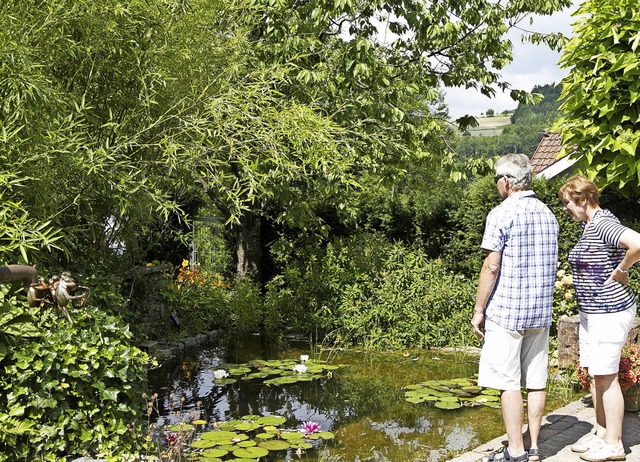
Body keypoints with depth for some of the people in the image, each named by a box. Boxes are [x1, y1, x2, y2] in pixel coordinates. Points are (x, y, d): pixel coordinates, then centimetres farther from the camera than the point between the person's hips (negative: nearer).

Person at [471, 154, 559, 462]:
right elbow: (551, 266, 17)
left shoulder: (502, 214, -11)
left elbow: (491, 266, -13)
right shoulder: (548, 214, 12)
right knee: (536, 380, 10)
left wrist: (479, 310, -7)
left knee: (508, 383, -1)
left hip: (506, 310, -7)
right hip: (541, 310, 7)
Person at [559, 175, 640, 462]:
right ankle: (601, 433, 26)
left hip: (610, 313, -10)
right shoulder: (588, 225, 12)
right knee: (594, 374, 15)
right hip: (591, 312, 10)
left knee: (606, 377, -3)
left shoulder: (603, 224, -20)